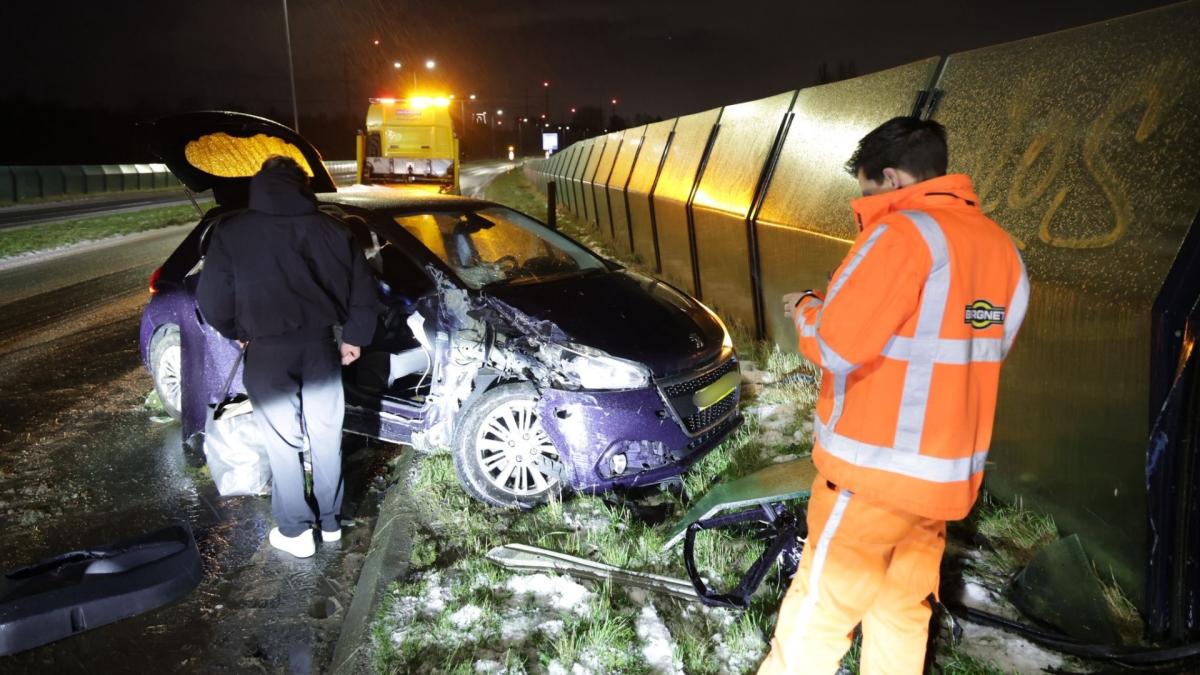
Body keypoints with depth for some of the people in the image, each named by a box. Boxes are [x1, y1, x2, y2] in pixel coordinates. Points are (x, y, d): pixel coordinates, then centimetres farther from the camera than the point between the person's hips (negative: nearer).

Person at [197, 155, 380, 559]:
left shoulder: (231, 232, -3)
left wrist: (237, 333, 16)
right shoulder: (329, 229, 4)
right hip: (320, 346, 3)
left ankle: (295, 532, 18)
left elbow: (211, 301, -1)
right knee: (326, 438, 14)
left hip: (268, 352, -3)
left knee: (283, 444, 8)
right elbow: (363, 291, 4)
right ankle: (331, 521, 27)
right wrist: (354, 337, 15)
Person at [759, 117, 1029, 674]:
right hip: (949, 473, 8)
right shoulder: (1001, 247, 8)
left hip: (877, 470, -8)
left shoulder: (904, 233, -16)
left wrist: (806, 311, 3)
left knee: (815, 621, 3)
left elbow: (836, 348, -19)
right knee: (903, 614, 18)